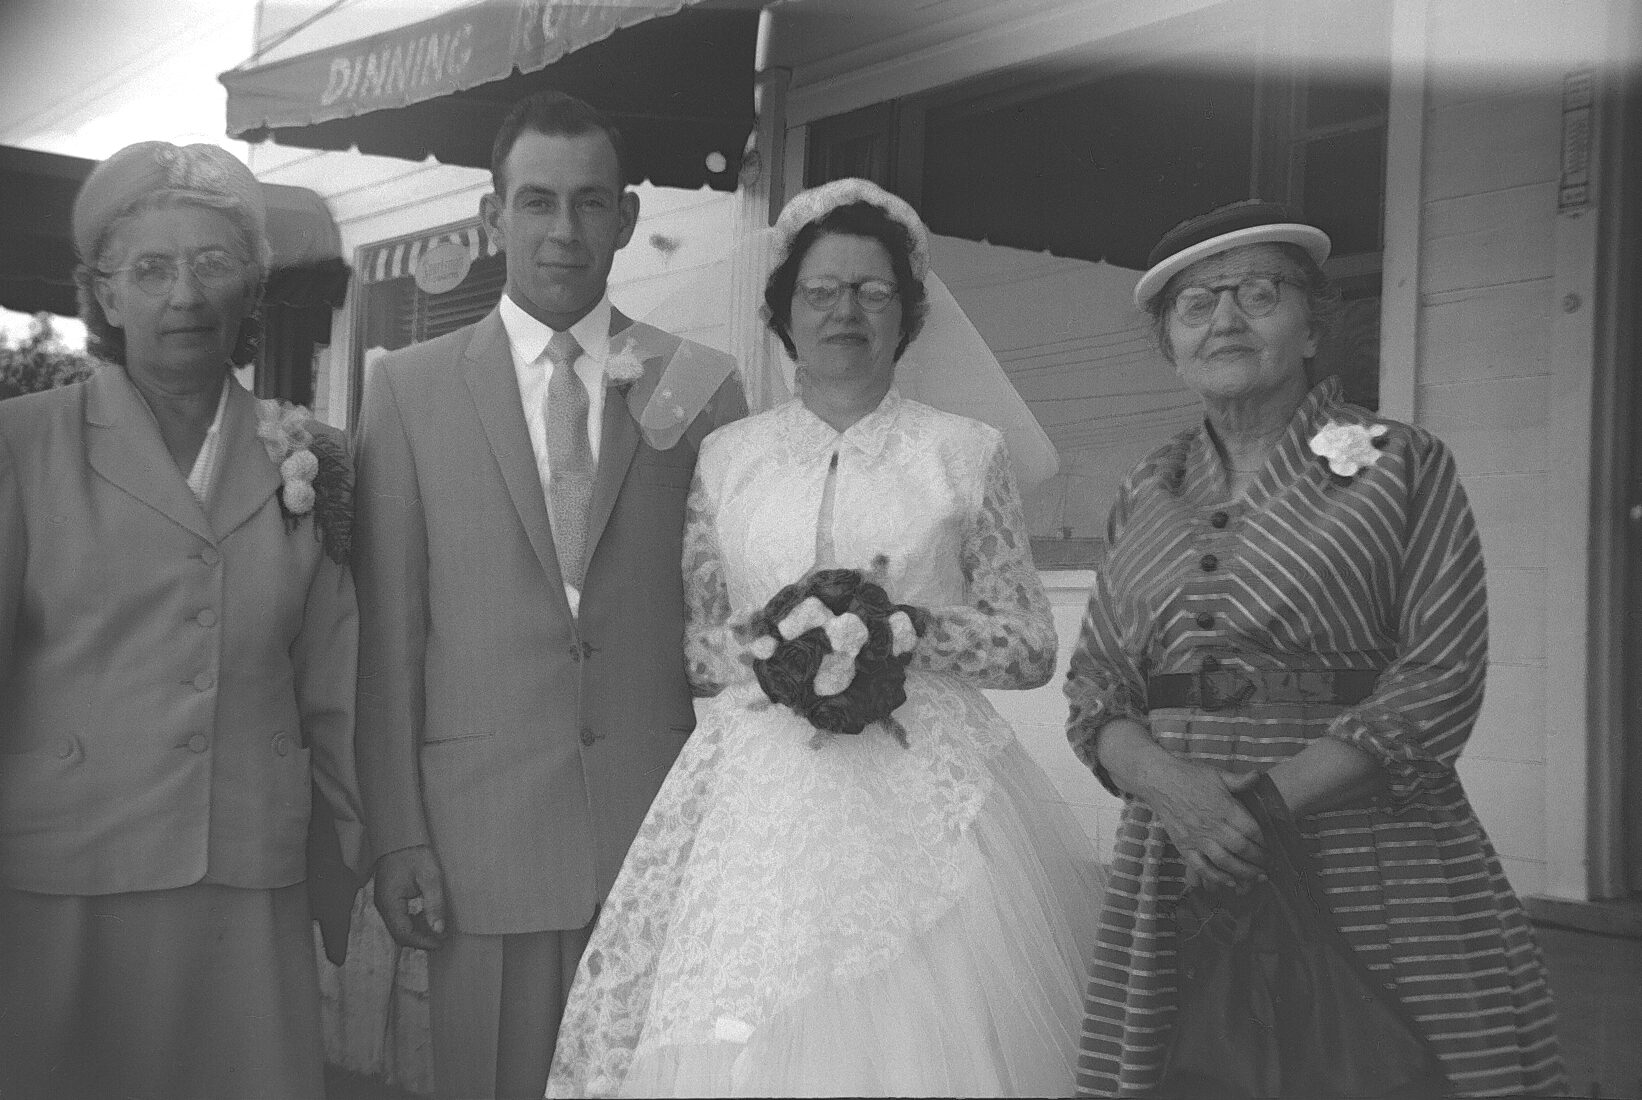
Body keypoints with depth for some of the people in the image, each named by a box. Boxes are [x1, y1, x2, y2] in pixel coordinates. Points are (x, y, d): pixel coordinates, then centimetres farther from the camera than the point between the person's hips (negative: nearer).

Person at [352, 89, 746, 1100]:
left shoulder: (702, 386, 4)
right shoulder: (410, 388, 4)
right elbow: (388, 627, 2)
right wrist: (398, 836, -1)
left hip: (663, 824, 1)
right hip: (483, 826, 0)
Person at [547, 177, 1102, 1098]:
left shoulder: (968, 453, 5)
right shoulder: (727, 457, 10)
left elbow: (1033, 648, 5)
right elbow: (689, 645, 11)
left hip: (926, 794, -1)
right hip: (759, 796, 1)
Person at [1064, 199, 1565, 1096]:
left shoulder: (1404, 467, 1)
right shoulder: (1146, 493, 12)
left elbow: (1443, 678, -7)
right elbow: (1094, 684, 8)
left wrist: (1269, 798, -16)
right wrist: (1170, 783, -14)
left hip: (1373, 869, -3)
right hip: (1172, 874, 3)